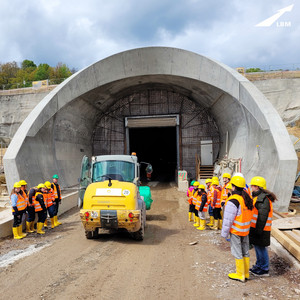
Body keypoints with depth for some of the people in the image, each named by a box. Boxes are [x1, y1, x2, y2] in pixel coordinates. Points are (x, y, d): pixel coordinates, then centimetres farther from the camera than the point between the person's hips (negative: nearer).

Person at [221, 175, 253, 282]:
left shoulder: (233, 201, -23)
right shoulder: (248, 198, 2)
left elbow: (228, 220, -19)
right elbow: (249, 216, 11)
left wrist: (224, 233, -10)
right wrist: (247, 227, 19)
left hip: (236, 231, -8)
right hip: (246, 230, 8)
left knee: (238, 253, 5)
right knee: (245, 252, 17)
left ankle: (240, 275, 17)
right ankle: (246, 273, 29)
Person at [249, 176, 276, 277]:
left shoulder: (263, 199, -22)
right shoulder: (258, 197, 12)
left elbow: (262, 217, -24)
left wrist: (259, 230, -22)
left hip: (260, 230, -10)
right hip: (255, 228, 10)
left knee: (261, 248, 2)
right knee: (257, 247, 20)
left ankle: (264, 269, 15)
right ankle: (259, 265, 35)